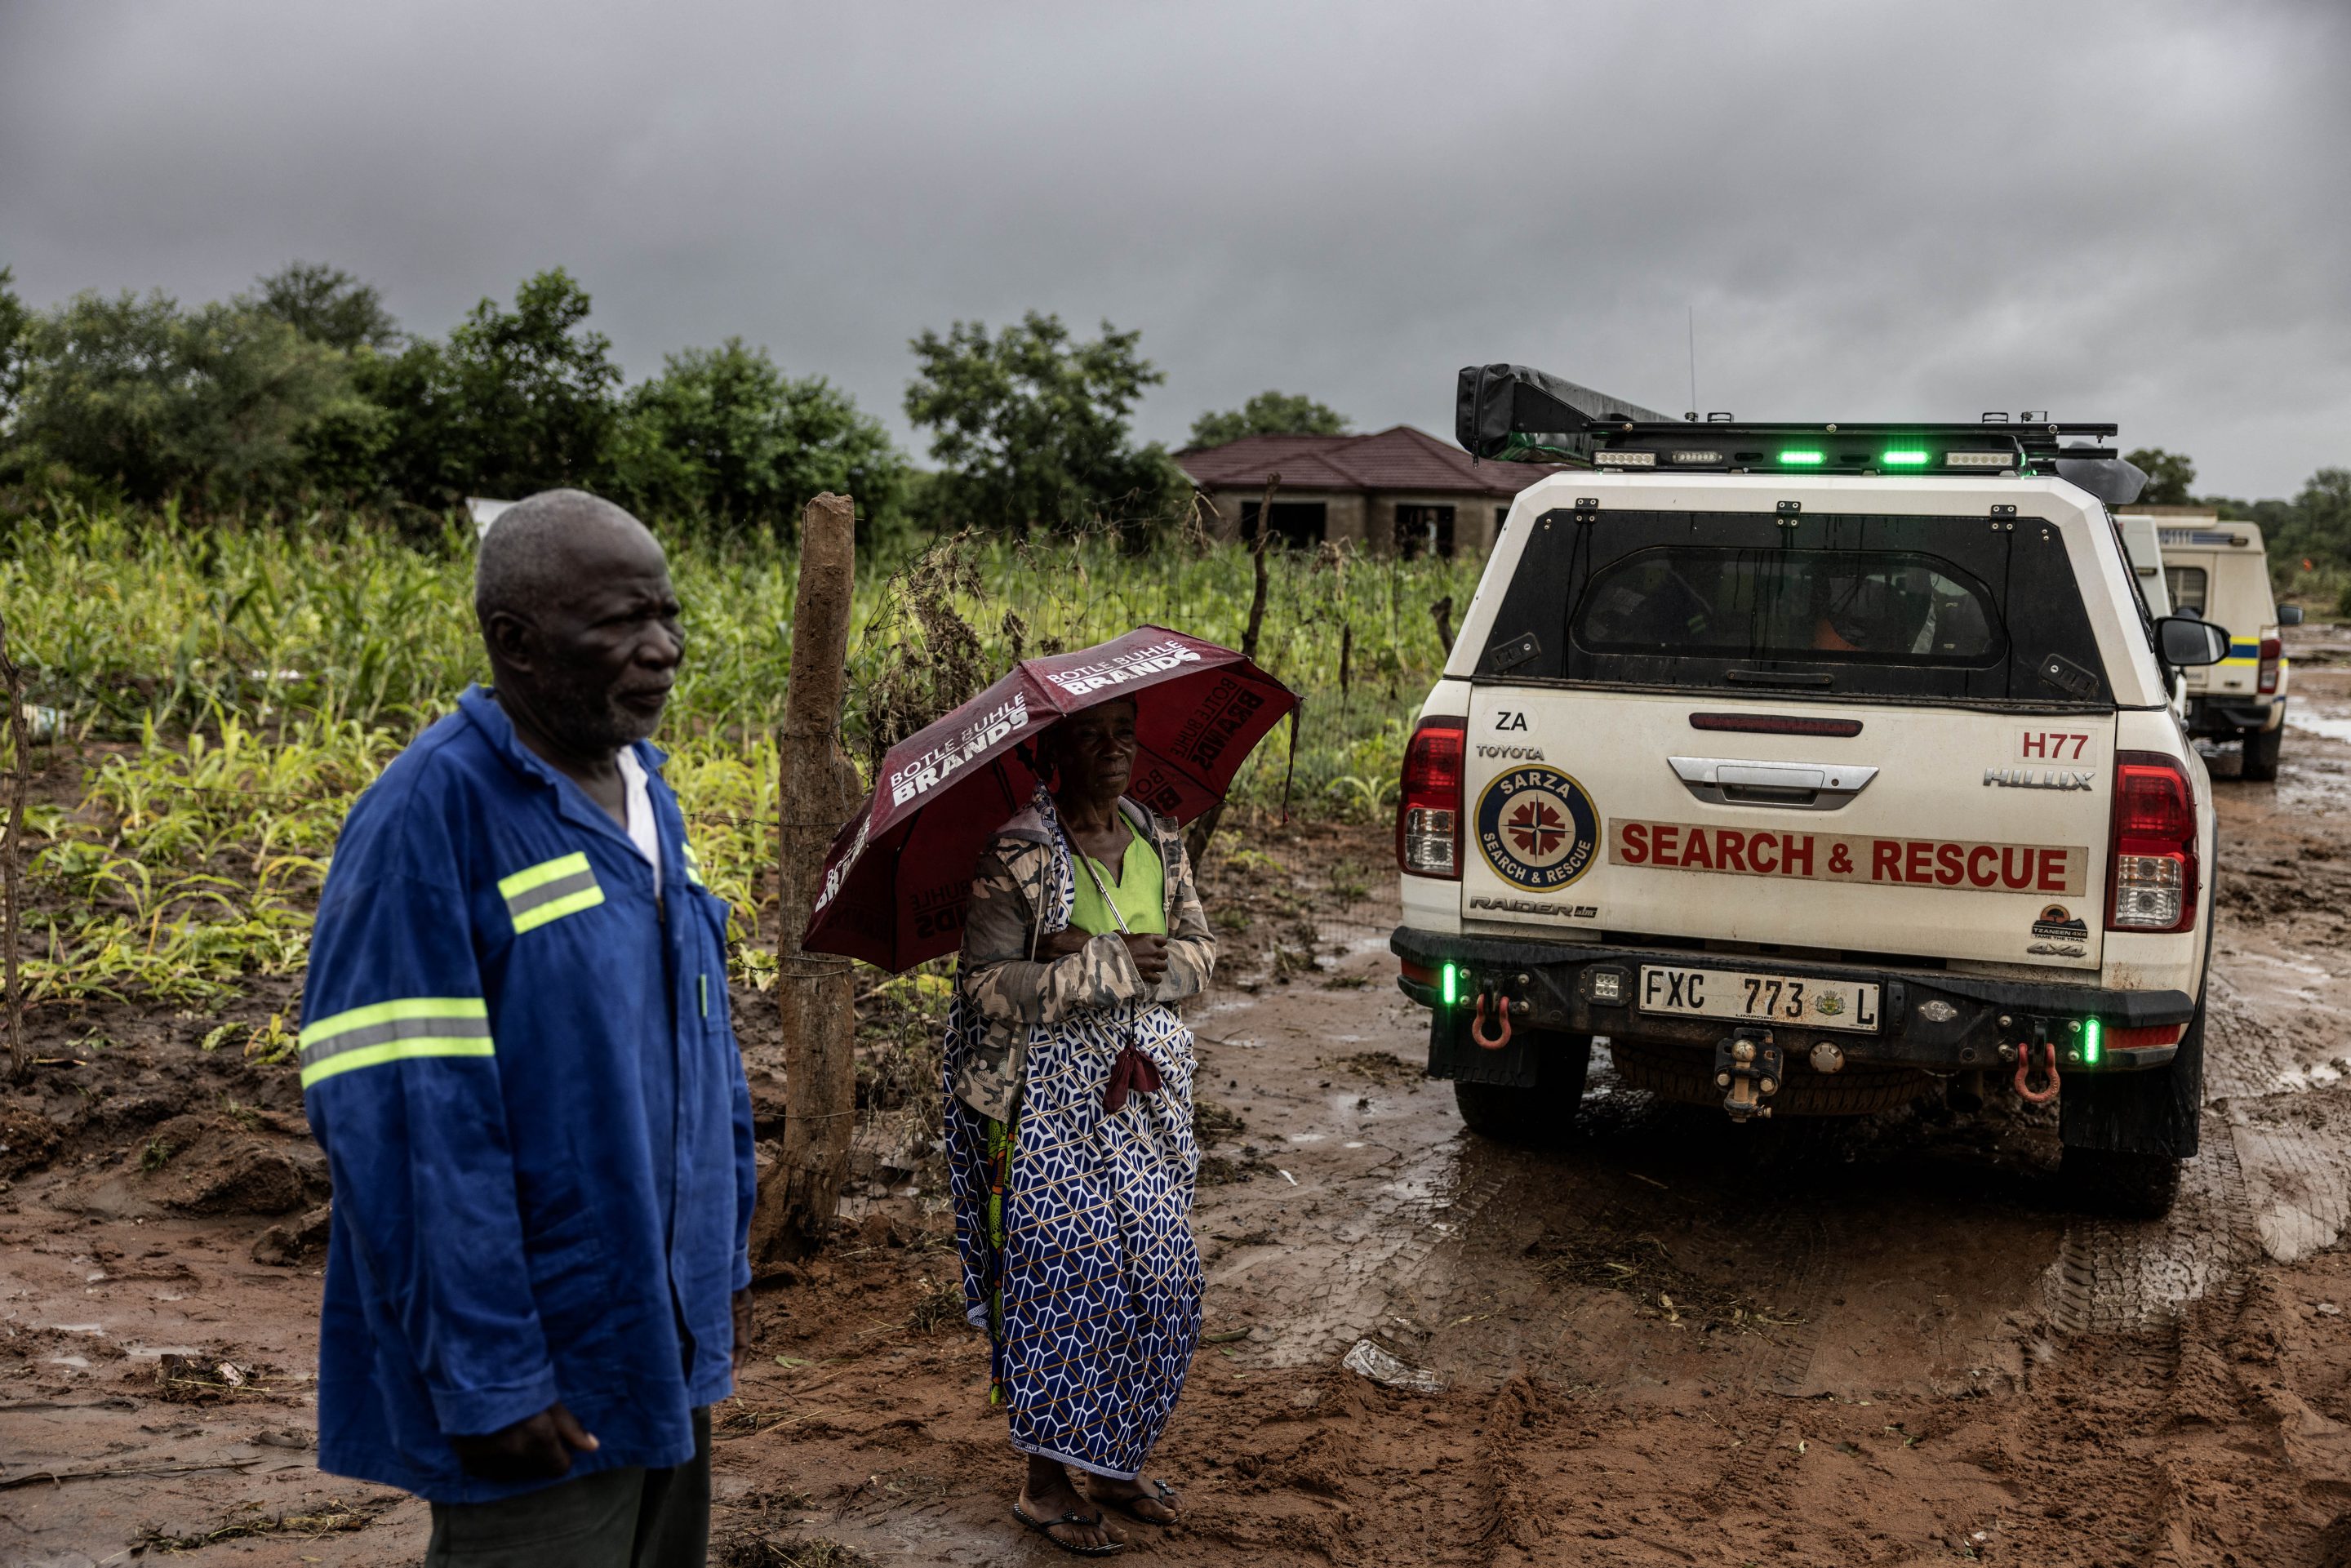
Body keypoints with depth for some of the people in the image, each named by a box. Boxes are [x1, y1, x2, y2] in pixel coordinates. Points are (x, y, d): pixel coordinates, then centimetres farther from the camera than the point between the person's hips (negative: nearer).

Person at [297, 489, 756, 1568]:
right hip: (543, 1378, -8)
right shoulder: (432, 817, -19)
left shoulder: (641, 790, 6)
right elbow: (400, 1120, -23)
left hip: (665, 1341, 8)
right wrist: (486, 1381, -22)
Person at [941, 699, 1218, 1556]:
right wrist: (1109, 966, -21)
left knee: (1157, 1277, 9)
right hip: (1053, 1096, -6)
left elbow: (1198, 949, 7)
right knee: (1063, 1275, -4)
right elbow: (987, 985, -16)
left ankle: (1116, 1461, 25)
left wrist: (1111, 958, -12)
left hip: (1147, 1088, 6)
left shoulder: (1159, 840, 8)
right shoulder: (1016, 855, -11)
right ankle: (1048, 1484, 10)